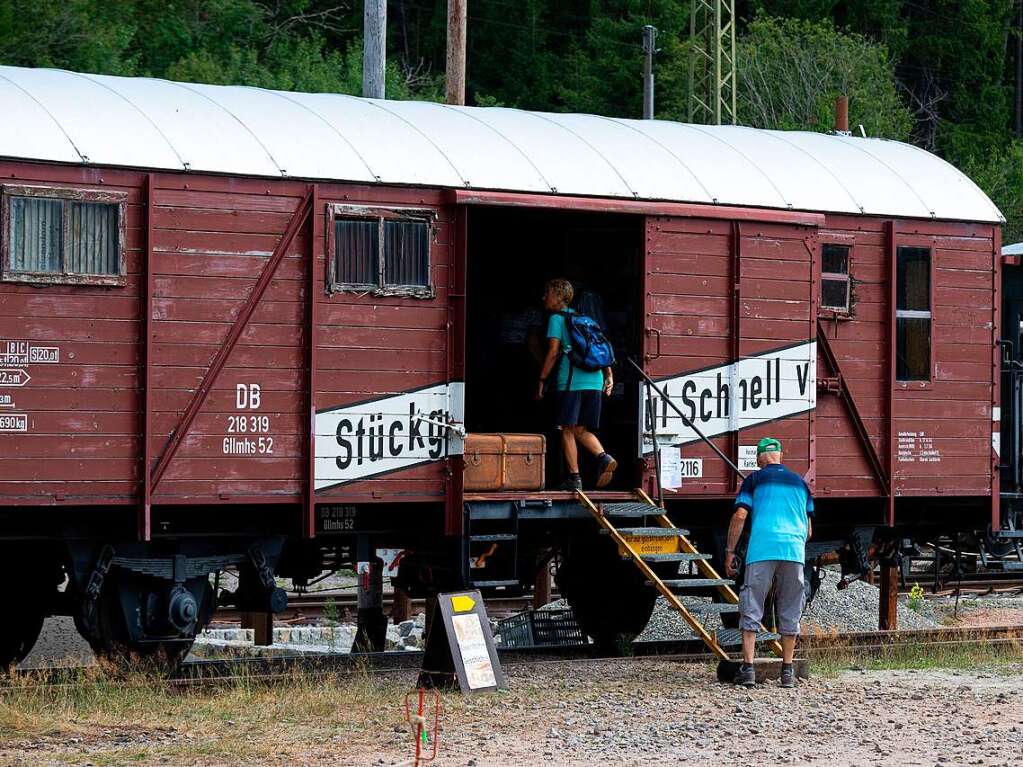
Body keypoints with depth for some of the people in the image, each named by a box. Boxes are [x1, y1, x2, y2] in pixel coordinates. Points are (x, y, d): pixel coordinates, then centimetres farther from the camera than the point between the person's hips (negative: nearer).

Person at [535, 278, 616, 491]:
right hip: (595, 381, 6)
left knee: (567, 430, 1)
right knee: (581, 430, 11)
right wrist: (609, 376, 19)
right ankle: (604, 458, -13)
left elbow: (553, 352, -7)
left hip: (571, 381, -6)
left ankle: (574, 477, -3)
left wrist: (542, 381, -2)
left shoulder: (557, 319, 1)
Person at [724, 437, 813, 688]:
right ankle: (787, 671, 9)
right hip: (794, 550, 3)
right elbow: (809, 529, 20)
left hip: (761, 549, -3)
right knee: (790, 612, 9)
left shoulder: (755, 480, 9)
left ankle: (748, 668, -8)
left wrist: (730, 552, 4)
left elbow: (740, 516, -1)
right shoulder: (800, 482, 20)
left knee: (751, 610, 0)